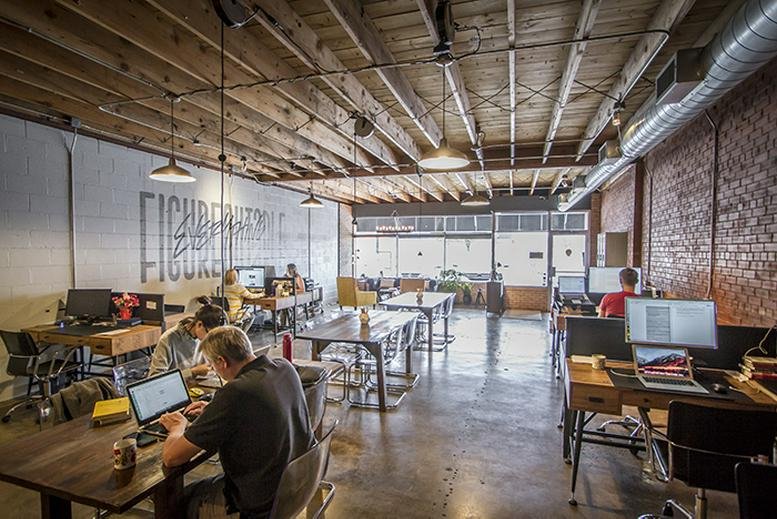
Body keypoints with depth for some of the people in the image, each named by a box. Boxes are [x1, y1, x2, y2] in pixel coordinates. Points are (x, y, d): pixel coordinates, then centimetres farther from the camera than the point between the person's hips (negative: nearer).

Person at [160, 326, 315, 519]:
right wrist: (213, 410, 14)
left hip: (262, 503, -7)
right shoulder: (285, 367, -7)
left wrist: (177, 427, 3)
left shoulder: (234, 394, -30)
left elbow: (171, 457, -18)